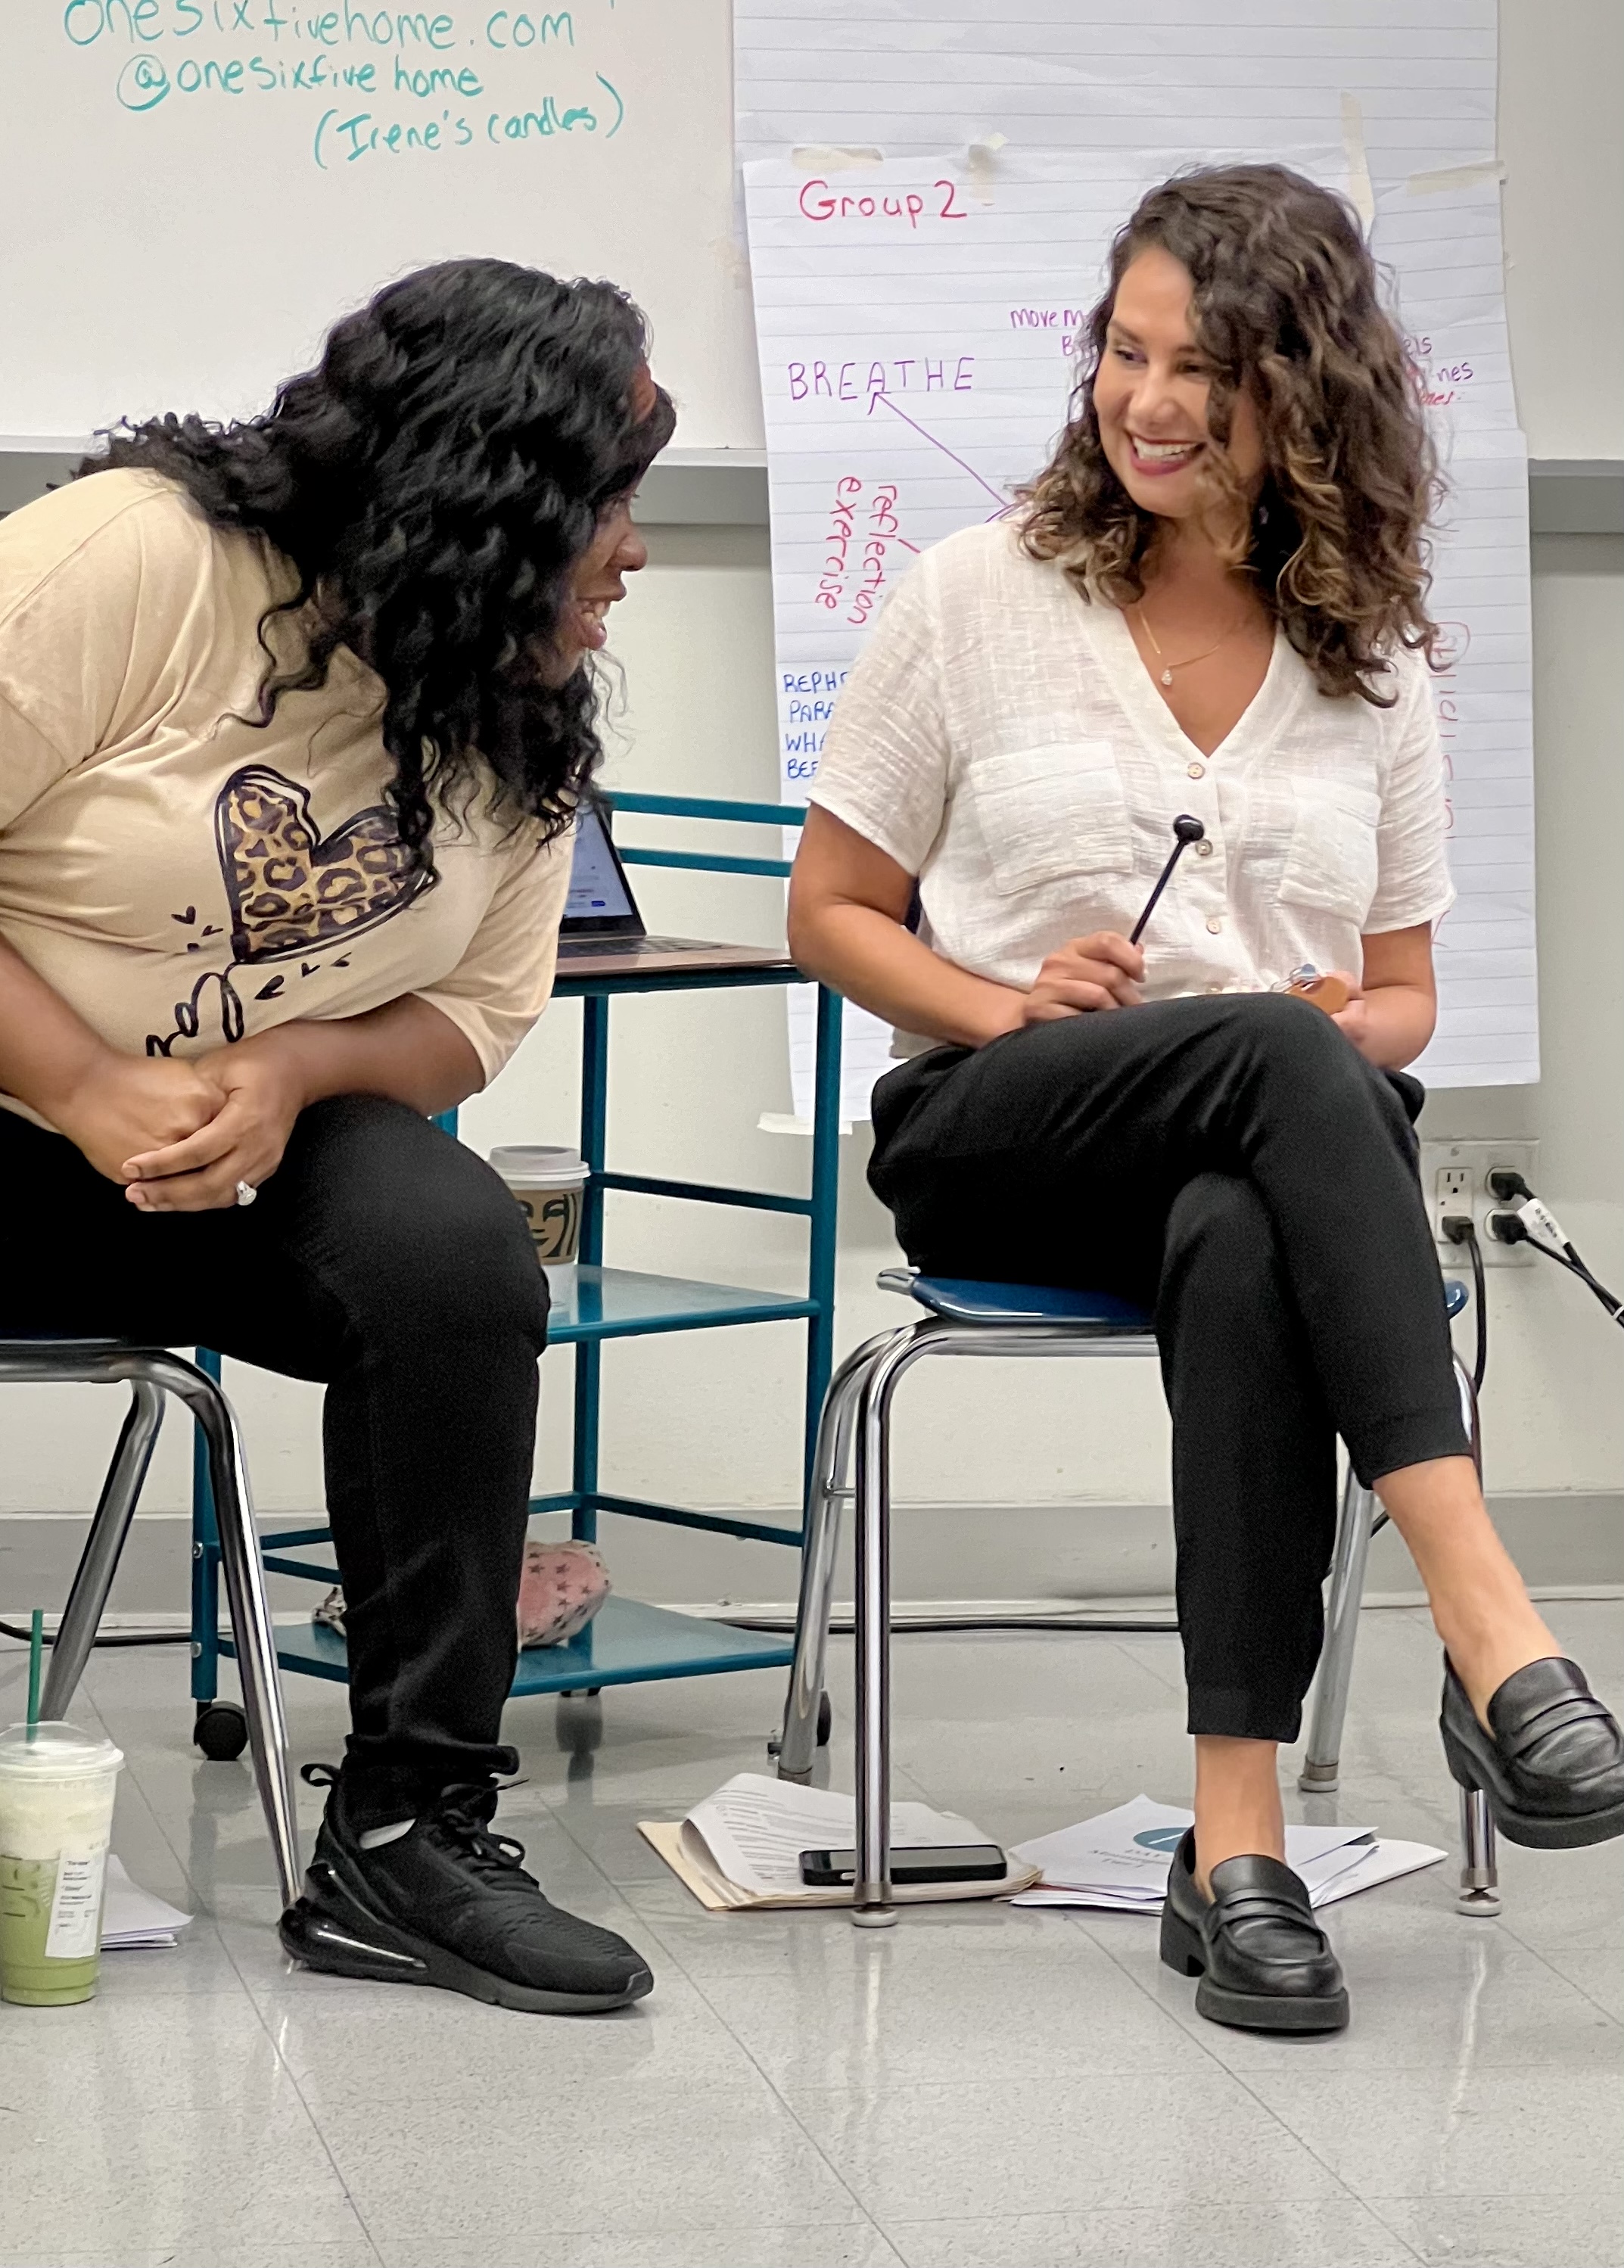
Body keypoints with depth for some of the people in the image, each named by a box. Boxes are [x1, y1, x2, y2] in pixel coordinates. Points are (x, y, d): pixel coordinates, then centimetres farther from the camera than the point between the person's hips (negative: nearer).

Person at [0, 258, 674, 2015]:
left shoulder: (526, 729, 5)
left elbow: (474, 1013, 6)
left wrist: (293, 1068, -15)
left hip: (261, 1152, 5)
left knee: (454, 1249, -25)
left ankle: (407, 1835, -18)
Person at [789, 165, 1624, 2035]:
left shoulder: (1367, 661, 14)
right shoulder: (980, 598, 8)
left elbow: (1401, 1001, 18)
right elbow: (830, 915, 10)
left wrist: (1350, 1036, -7)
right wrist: (1010, 1008, -10)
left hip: (1284, 1153, 2)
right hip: (998, 1140, -1)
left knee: (1240, 1246, -40)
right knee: (1271, 1055, -39)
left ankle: (1236, 1841, -45)